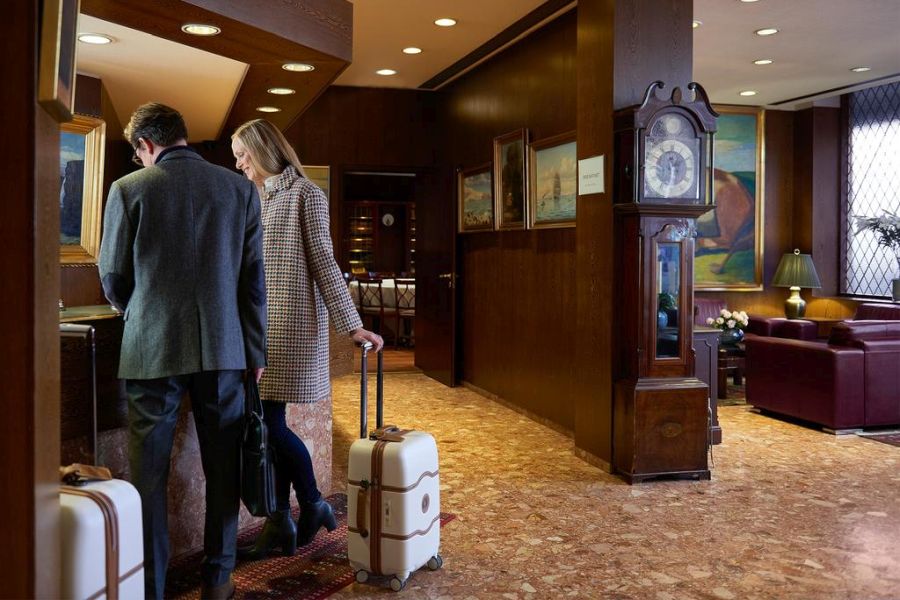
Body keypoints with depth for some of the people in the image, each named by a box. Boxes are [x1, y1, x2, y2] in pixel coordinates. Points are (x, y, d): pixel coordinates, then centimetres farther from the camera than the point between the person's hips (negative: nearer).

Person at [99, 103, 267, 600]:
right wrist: (256, 351, 9)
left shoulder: (128, 189, -3)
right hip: (223, 348, 2)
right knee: (222, 466, 12)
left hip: (152, 348, -2)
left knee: (148, 470, 8)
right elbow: (253, 278, 3)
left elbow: (113, 278, 4)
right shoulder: (239, 189, 3)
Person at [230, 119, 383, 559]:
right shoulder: (257, 198, 16)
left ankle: (313, 506, 13)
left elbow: (324, 264, -9)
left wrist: (352, 325, -13)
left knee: (271, 423, -7)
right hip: (260, 323, 7)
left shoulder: (304, 195, -4)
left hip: (292, 321, -7)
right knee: (269, 424, 6)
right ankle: (280, 523, 14)